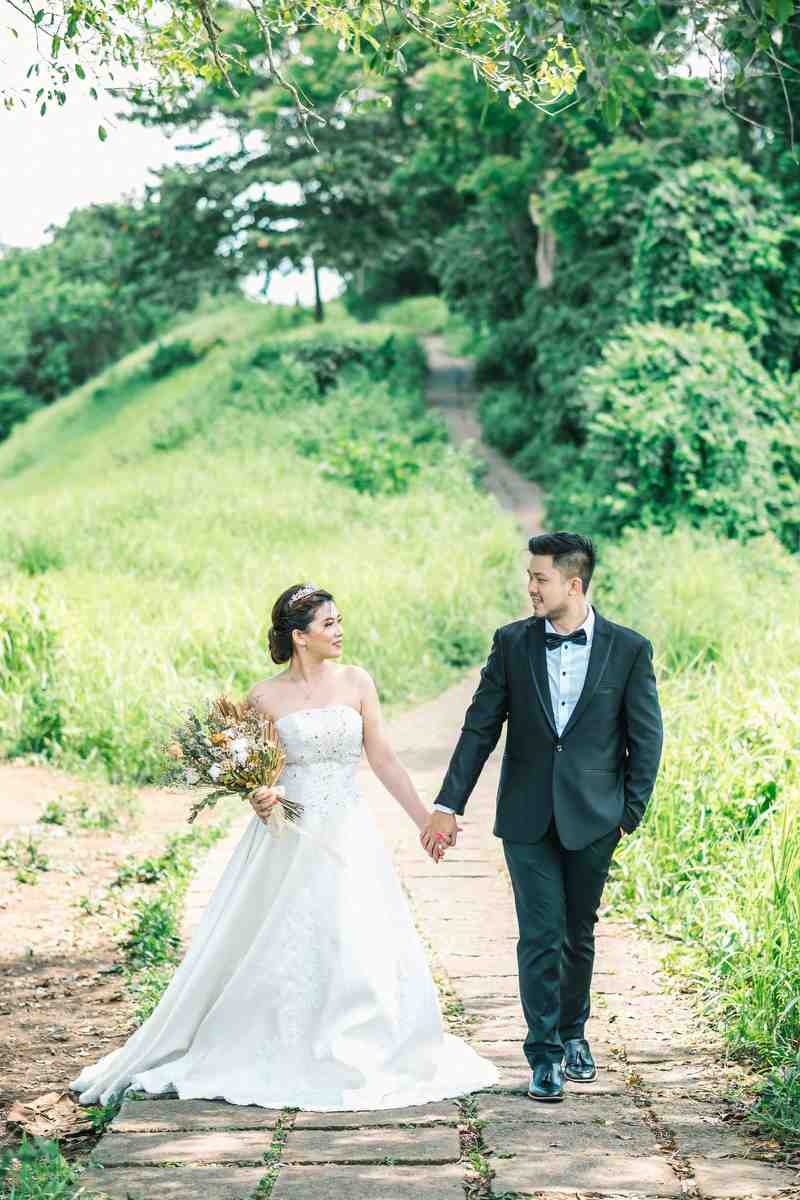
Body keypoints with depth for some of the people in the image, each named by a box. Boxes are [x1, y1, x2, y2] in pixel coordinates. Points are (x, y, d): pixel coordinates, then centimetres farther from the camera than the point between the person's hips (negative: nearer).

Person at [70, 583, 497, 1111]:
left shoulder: (356, 683, 3)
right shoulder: (265, 698, -1)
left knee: (362, 949, -1)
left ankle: (359, 1060, 14)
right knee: (283, 952, 1)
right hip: (288, 843, -2)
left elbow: (383, 759, 5)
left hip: (349, 836, 2)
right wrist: (259, 796, -17)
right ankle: (283, 1063, 15)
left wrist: (426, 819, 3)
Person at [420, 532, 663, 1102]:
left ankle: (572, 1032, 33)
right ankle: (545, 1053, 6)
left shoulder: (629, 649, -4)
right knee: (539, 936, -3)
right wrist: (448, 805, -2)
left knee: (579, 934, 13)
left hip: (592, 818, 0)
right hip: (528, 818, 0)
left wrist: (631, 814, -2)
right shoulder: (513, 642, 0)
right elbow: (481, 727, 1)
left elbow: (646, 737, 1)